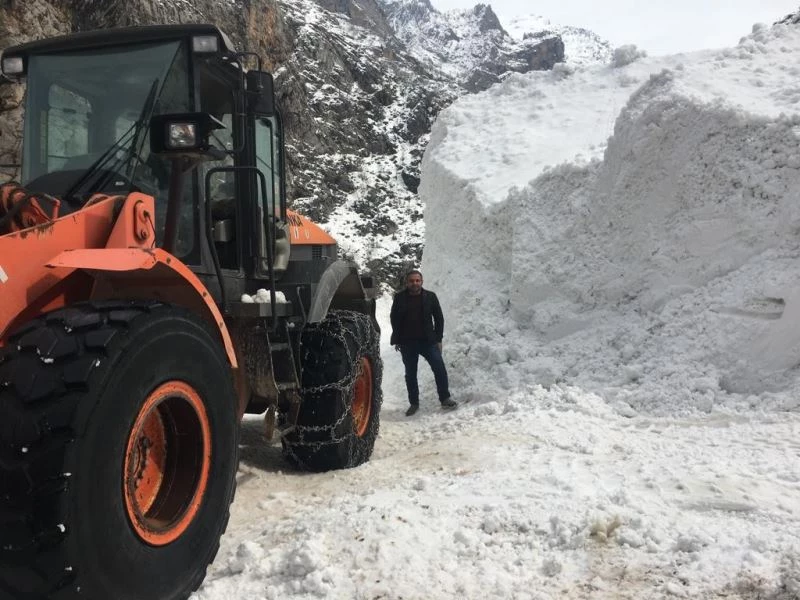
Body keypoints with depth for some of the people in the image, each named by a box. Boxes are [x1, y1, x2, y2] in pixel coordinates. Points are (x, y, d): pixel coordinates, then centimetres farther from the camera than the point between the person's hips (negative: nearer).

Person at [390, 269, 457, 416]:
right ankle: (413, 403, 20)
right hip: (407, 343, 1)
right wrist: (397, 340, 2)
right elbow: (394, 319, 6)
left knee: (440, 368, -9)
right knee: (410, 374, 8)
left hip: (428, 341, -1)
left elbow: (439, 318, 4)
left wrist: (438, 339, -1)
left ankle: (445, 398, 4)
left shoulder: (430, 296, -1)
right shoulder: (400, 297, -1)